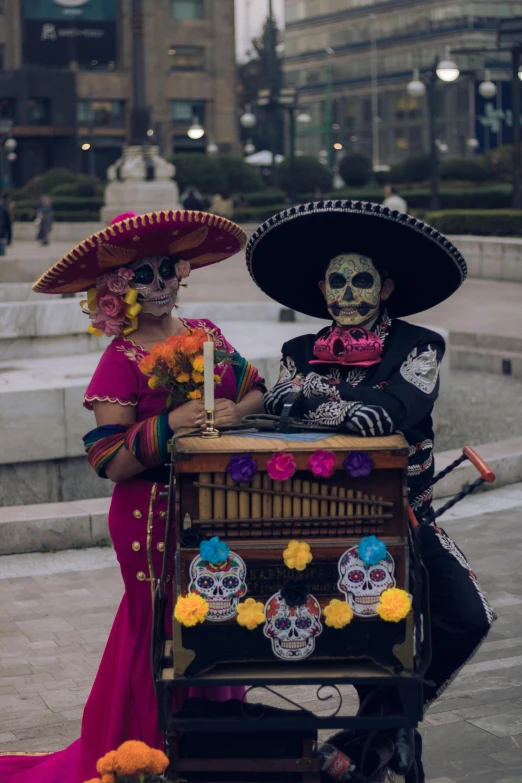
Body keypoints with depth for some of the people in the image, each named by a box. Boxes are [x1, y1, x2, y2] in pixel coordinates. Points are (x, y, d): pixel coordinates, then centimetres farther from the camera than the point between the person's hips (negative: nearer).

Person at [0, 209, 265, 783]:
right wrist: (172, 424, -26)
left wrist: (236, 411, -13)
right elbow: (109, 462, -14)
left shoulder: (204, 334, 8)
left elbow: (258, 390, 8)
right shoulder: (122, 361, -9)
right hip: (155, 516, -5)